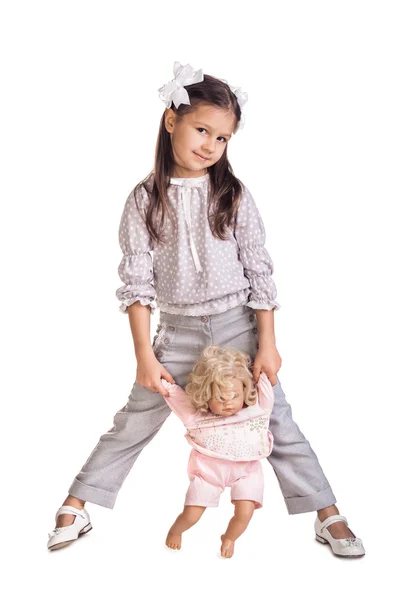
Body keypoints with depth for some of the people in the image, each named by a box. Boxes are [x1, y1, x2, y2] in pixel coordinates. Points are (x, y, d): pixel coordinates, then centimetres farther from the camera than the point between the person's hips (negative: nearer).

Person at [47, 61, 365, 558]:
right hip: (177, 330, 0)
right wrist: (145, 356, -10)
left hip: (238, 325, 0)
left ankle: (329, 517, 15)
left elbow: (260, 272, -2)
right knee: (133, 423, 7)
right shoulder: (145, 199, -4)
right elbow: (137, 282, -6)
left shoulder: (233, 195, -3)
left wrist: (267, 345, -6)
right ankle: (75, 509, 22)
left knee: (276, 421, 3)